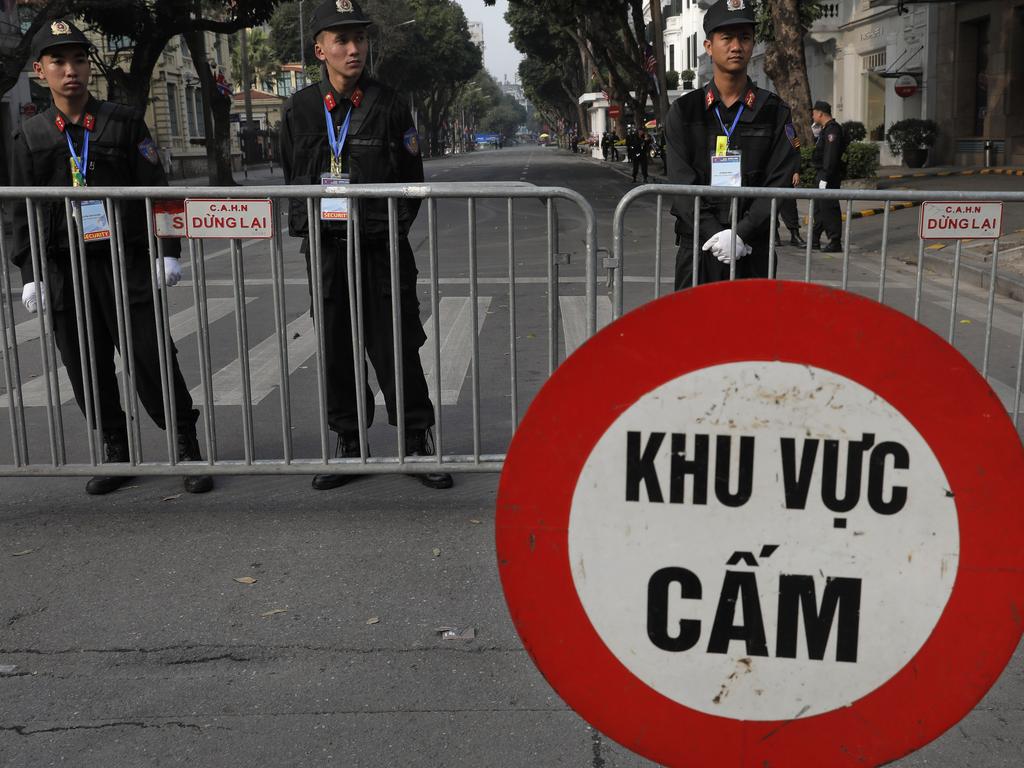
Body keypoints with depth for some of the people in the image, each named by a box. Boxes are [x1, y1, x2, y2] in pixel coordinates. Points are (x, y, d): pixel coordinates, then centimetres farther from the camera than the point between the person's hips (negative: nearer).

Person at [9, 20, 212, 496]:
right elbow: (24, 211, 9)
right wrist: (30, 274, 3)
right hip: (65, 269, 3)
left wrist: (167, 251, -4)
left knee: (151, 359, -2)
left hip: (127, 261, -2)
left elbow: (155, 189, 2)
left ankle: (187, 450, 10)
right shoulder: (31, 137, 8)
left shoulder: (124, 122, 3)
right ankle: (114, 453, 21)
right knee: (86, 368, 7)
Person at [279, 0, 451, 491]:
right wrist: (304, 230, 7)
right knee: (335, 353, 9)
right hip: (324, 249, 3)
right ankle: (347, 445, 22)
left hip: (381, 248, -3)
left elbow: (412, 180, 4)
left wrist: (391, 229, -2)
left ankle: (417, 443, 12)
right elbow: (291, 180, 15)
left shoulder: (388, 105, -1)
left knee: (396, 350, 0)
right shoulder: (299, 110, 6)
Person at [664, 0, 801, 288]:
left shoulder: (775, 112, 6)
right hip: (697, 246, 0)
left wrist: (741, 234, -15)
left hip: (753, 249, 0)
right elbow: (681, 183, -2)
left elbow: (779, 183, -2)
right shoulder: (683, 111, 6)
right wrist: (713, 233, -15)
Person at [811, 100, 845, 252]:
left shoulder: (832, 130, -16)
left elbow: (831, 156, -23)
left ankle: (835, 243, -4)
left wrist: (825, 178, -25)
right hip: (823, 175, 11)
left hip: (829, 177, -11)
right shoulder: (826, 129, 16)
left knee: (829, 208, -8)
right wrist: (816, 134, 15)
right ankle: (815, 241, 23)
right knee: (819, 207, 15)